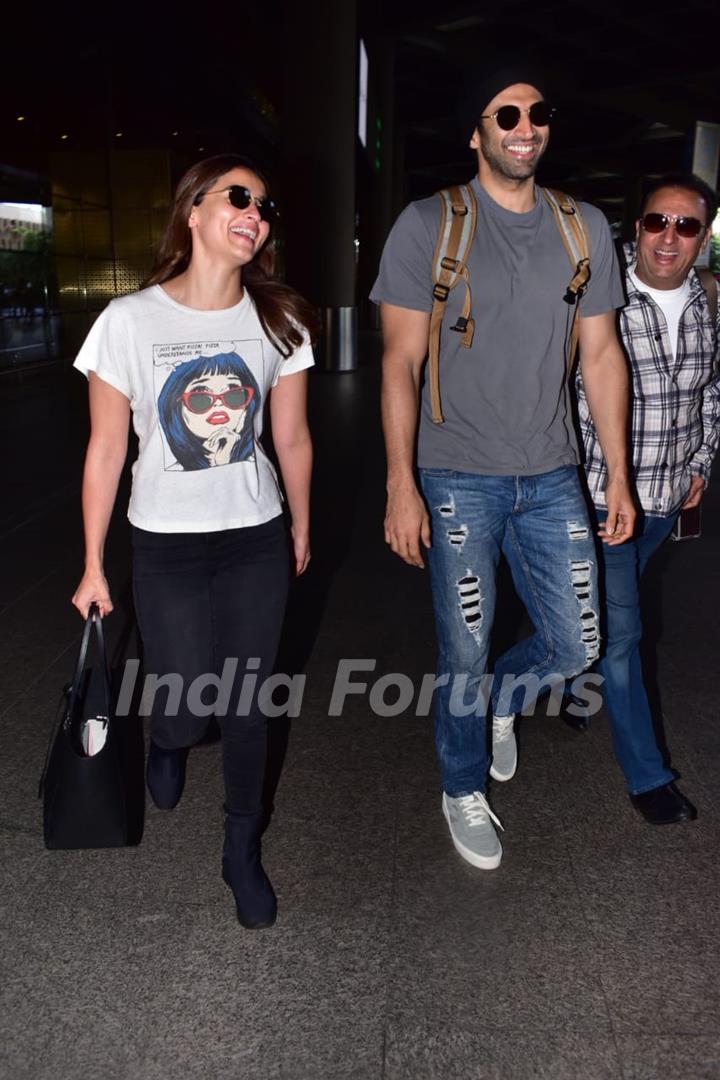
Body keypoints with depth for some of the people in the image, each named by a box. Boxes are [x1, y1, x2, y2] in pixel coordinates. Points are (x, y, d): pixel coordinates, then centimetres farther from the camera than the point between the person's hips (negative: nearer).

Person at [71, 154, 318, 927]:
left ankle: (242, 851, 33)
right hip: (166, 546, -2)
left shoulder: (277, 321, -2)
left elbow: (291, 438, 7)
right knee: (187, 711, 5)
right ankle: (166, 741, 47)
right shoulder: (129, 320, -10)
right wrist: (93, 567, -1)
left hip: (256, 542, 2)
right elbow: (105, 450, -6)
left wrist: (300, 527, 15)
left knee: (247, 707, 10)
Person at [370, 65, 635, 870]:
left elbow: (601, 355, 8)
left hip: (552, 478, 4)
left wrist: (618, 476, 5)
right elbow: (401, 361, -7)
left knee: (576, 645, 7)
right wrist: (401, 486, -13)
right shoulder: (429, 225, -5)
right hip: (458, 479, -3)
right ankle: (464, 792, 32)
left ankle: (503, 696, 41)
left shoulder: (584, 228, 7)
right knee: (464, 654, 6)